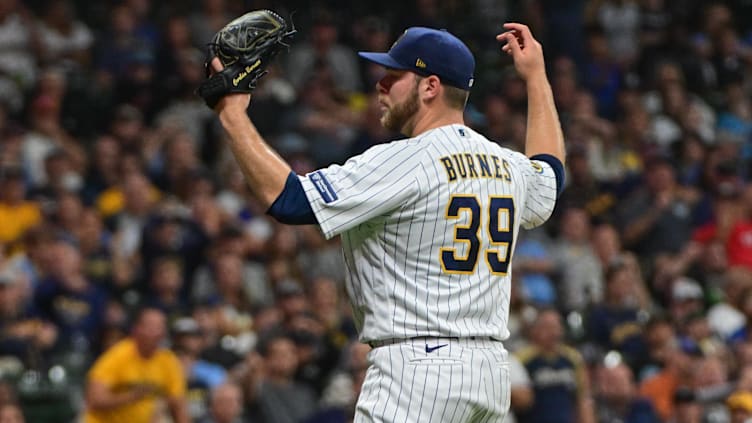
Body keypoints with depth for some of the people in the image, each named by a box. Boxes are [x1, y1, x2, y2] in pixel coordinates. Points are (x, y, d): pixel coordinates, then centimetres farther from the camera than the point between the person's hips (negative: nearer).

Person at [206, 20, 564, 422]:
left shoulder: (401, 162, -12)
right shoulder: (506, 164, 13)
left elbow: (287, 199, -16)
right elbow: (550, 174, 39)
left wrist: (233, 114, -7)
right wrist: (536, 78, 46)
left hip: (417, 370, -9)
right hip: (492, 371, 9)